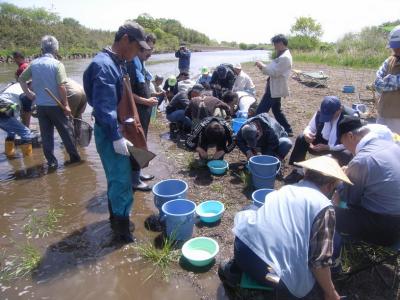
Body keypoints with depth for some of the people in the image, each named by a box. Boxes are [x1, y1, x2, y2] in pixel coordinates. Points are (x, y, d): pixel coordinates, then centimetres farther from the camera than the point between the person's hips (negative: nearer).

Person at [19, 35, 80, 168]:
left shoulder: (34, 63, 5)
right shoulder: (57, 64, -11)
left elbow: (21, 79, 11)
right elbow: (61, 86, -18)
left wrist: (29, 93, 14)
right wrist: (66, 105, -12)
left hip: (40, 106, 4)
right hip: (55, 105, -4)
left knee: (46, 134, 10)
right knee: (65, 132, 8)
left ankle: (51, 161, 14)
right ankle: (75, 157, 16)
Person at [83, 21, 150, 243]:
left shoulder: (118, 63, 11)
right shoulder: (104, 65, -21)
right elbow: (104, 107, -25)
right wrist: (116, 137, -23)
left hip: (117, 129, 10)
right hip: (109, 133, -10)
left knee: (116, 177, 19)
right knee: (122, 180, -2)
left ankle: (116, 218, 35)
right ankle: (122, 228, 13)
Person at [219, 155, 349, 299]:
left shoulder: (286, 189, 17)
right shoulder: (324, 207, 0)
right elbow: (319, 260, -2)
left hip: (243, 245, 7)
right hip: (272, 274, -6)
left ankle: (235, 267, 16)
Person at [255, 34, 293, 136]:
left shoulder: (285, 57, -19)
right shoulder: (282, 55, 14)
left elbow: (275, 72, -24)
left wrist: (262, 66, -15)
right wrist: (263, 67, 1)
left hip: (275, 89, -11)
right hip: (274, 88, 11)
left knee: (261, 111, -6)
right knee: (276, 110, 19)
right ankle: (287, 130, 27)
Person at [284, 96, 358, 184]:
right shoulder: (320, 113, -14)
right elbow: (310, 127, 1)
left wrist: (328, 147, -35)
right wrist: (306, 133, -25)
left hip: (341, 148, -4)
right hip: (322, 143, 4)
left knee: (347, 155, -37)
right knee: (301, 139, -14)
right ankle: (298, 172, -4)